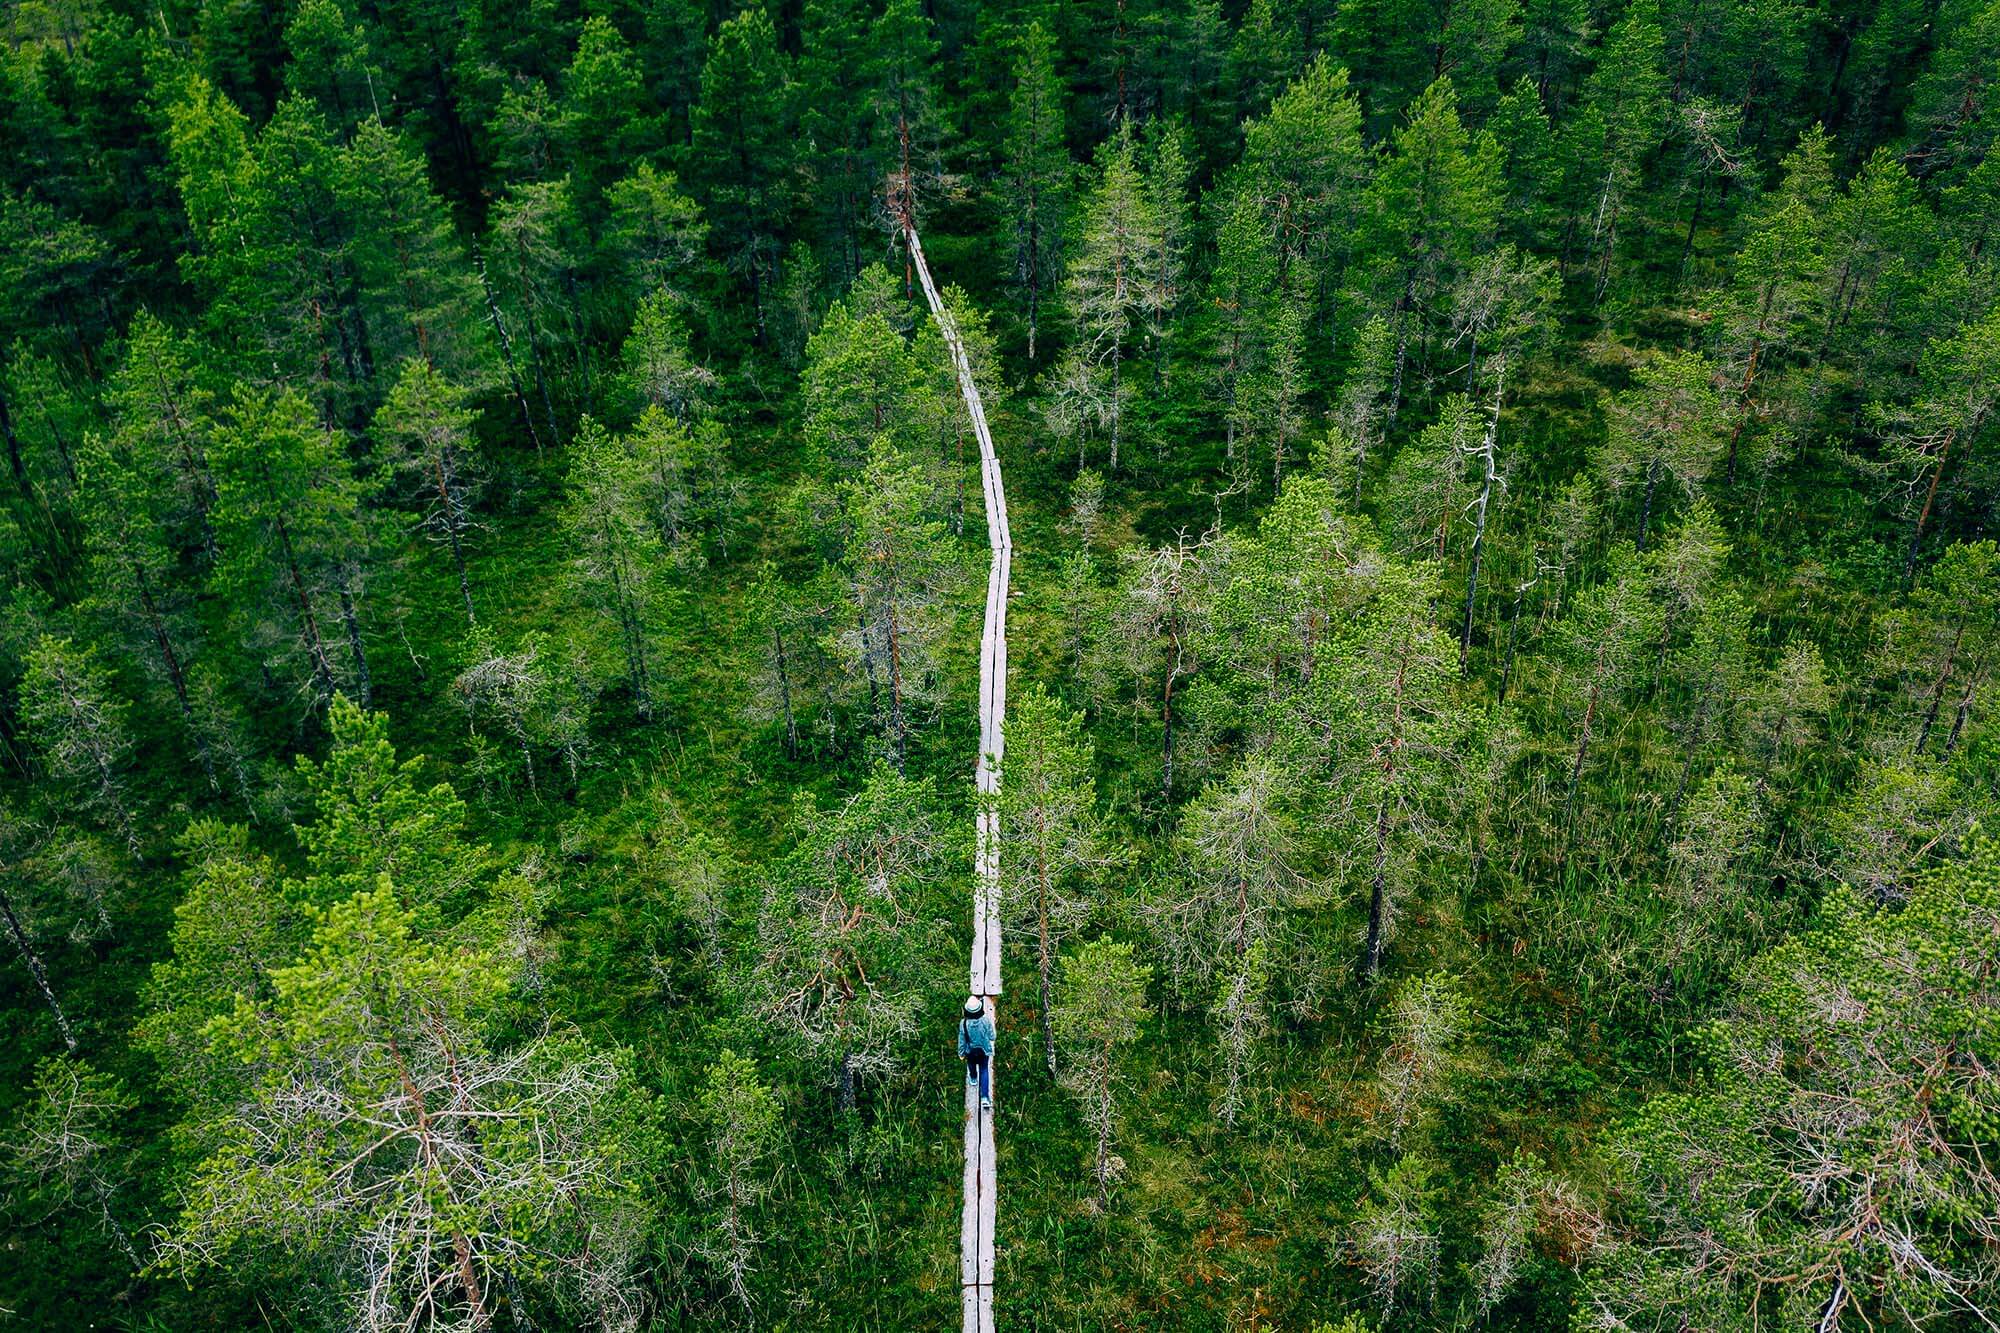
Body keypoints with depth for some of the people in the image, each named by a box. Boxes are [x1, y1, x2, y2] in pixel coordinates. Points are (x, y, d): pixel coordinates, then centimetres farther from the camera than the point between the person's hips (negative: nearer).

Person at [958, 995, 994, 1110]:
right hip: (984, 1050, 0)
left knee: (971, 1066, 31)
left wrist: (961, 1053, 3)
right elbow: (992, 1037, -16)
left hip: (970, 1051, 1)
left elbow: (962, 1040, -13)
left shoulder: (963, 1023, -27)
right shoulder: (986, 1020, -28)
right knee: (984, 1072, 12)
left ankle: (973, 1078, 61)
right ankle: (985, 1097, 4)